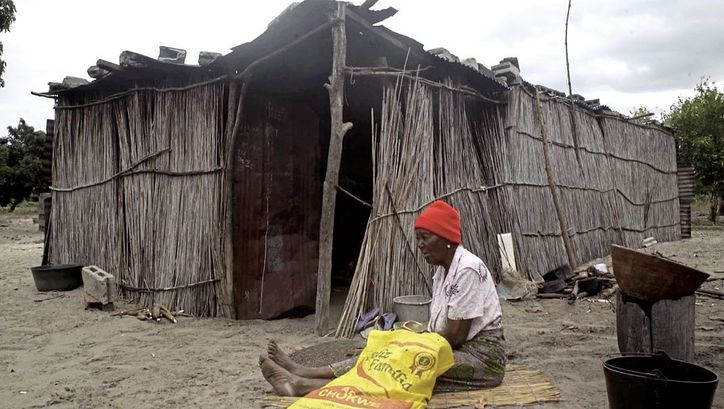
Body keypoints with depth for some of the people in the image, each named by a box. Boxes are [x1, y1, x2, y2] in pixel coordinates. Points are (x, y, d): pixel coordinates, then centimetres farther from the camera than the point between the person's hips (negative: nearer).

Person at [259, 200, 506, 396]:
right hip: (459, 351, 9)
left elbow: (456, 335, -21)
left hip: (482, 357, -8)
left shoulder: (468, 269, -19)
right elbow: (441, 328, 10)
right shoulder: (442, 272, 11)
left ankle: (306, 386, -23)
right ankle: (304, 376, -9)